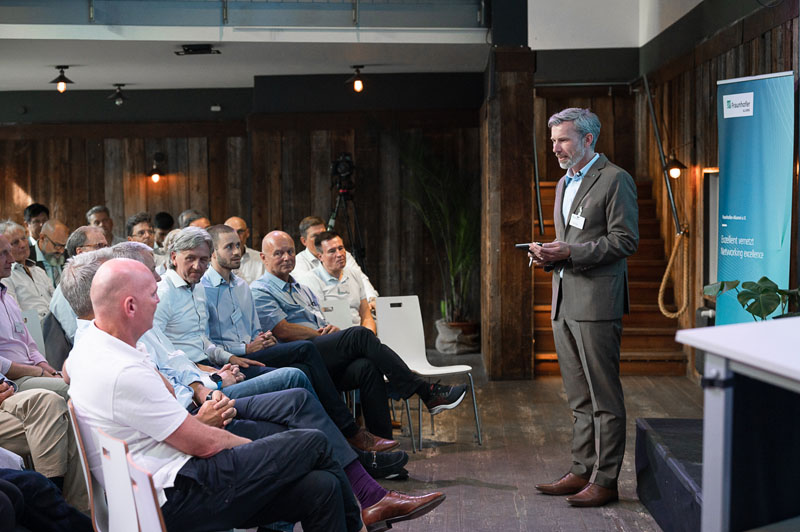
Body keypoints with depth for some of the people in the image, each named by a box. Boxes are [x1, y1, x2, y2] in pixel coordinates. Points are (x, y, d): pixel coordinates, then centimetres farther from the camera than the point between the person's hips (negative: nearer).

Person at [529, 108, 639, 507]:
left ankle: (604, 481, 3)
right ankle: (581, 471, 21)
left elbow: (625, 241, -13)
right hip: (564, 303, 9)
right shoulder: (564, 184, 20)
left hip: (597, 302, -8)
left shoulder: (615, 180, -7)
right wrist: (548, 254, 5)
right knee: (579, 398, 13)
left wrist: (569, 253, -18)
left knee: (604, 398, -3)